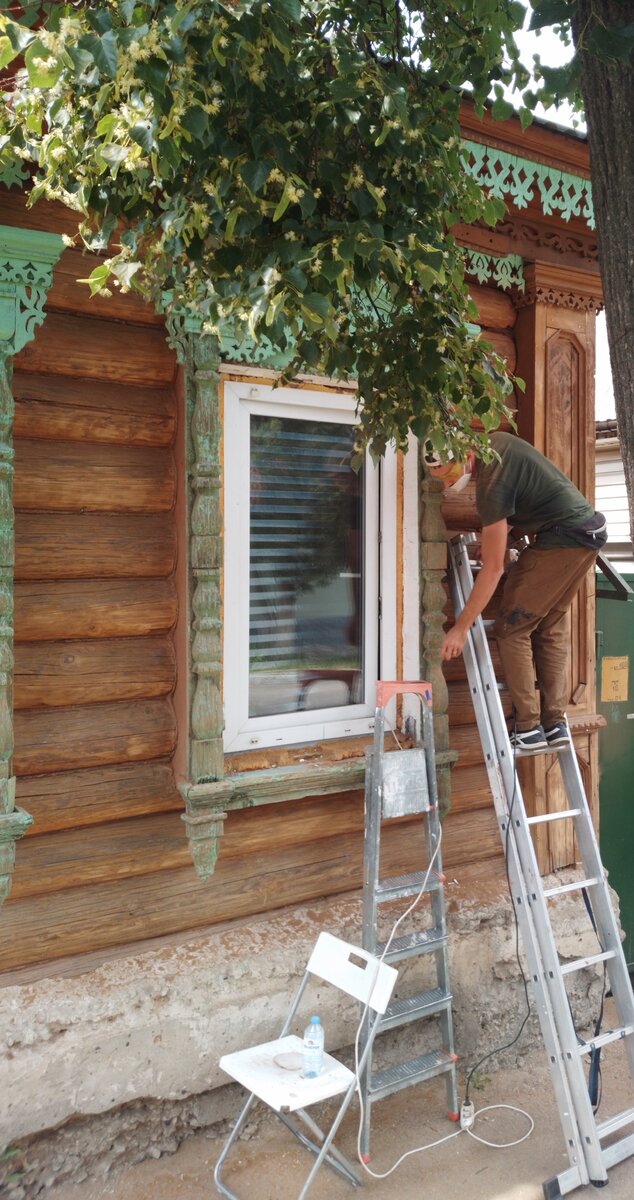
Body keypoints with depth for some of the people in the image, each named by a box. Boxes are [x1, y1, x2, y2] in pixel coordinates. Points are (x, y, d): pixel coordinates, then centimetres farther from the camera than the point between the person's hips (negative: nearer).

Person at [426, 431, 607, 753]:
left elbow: (493, 567, -21)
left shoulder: (491, 483, -22)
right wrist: (496, 534, 10)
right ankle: (555, 723, 14)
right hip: (589, 535, 10)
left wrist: (461, 627, -17)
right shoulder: (494, 442, 5)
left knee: (511, 629, -5)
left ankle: (528, 730, -4)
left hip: (561, 541, -10)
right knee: (551, 630, 13)